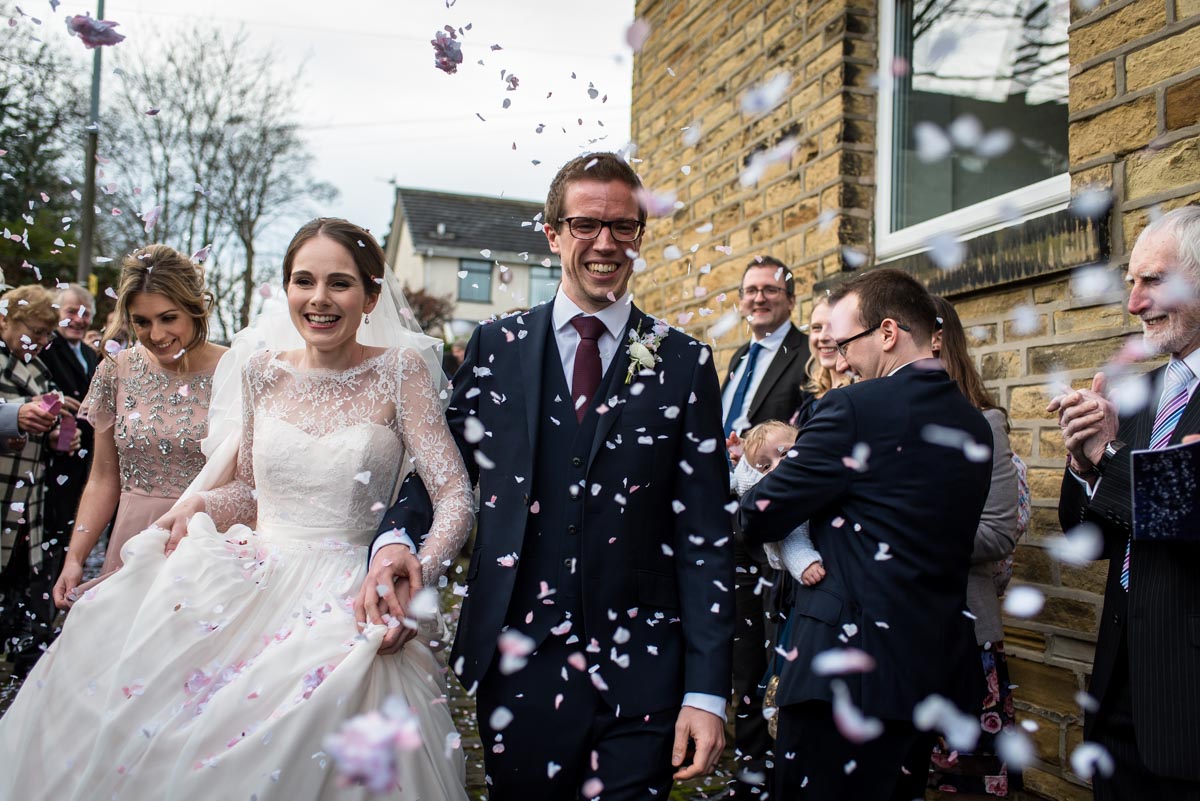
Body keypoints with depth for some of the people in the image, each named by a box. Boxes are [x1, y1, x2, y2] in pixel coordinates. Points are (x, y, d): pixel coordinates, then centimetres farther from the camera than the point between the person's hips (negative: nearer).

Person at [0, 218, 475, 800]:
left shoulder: (402, 370, -4)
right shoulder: (262, 370, 7)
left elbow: (455, 496, -7)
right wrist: (196, 504, -4)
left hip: (348, 595, -3)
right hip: (252, 574, 4)